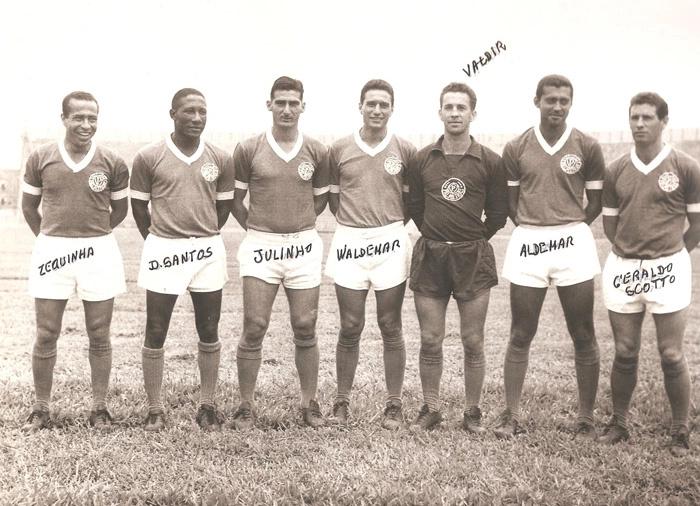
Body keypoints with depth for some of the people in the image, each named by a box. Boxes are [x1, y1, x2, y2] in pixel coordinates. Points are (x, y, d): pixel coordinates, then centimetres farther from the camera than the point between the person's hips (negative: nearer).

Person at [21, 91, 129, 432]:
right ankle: (41, 410, 16)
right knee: (46, 336, 4)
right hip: (51, 250, 1)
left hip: (98, 253, 0)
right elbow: (29, 205, 12)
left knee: (99, 336, 5)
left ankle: (100, 408, 16)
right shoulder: (40, 158, 0)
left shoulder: (112, 163, -2)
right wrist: (51, 238, 12)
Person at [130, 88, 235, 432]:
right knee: (155, 333, 1)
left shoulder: (220, 159, 3)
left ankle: (207, 407, 19)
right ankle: (155, 410, 12)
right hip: (162, 249, -2)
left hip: (208, 251, 2)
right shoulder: (148, 157, -4)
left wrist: (203, 237, 13)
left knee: (209, 333, 7)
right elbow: (139, 207, 4)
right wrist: (159, 241, 8)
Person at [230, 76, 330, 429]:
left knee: (305, 330, 5)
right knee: (254, 328, -2)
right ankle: (246, 406, 9)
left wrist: (297, 226, 11)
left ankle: (309, 404, 17)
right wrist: (256, 228, 5)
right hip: (260, 245, -1)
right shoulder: (248, 150, 0)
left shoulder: (316, 152, 5)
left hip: (304, 247, 2)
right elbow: (235, 200, 8)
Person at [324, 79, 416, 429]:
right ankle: (342, 401, 17)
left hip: (390, 242, 0)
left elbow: (413, 199, 11)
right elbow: (332, 199, 13)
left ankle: (394, 405, 13)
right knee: (350, 328, 5)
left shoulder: (405, 151, 3)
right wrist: (354, 219, 4)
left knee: (390, 328, 4)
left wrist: (389, 222, 3)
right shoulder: (339, 149, 5)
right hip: (349, 242, 1)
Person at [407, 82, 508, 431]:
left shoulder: (489, 162, 0)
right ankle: (430, 409, 18)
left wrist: (472, 241, 6)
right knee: (430, 340, 5)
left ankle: (472, 413, 16)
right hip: (430, 257, 2)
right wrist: (434, 236, 10)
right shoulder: (422, 159, 5)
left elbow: (498, 214, 6)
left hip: (473, 258, -1)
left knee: (473, 342, 3)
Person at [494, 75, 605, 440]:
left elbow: (595, 202, 6)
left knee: (583, 337, 3)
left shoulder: (587, 147, 1)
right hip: (527, 244, 1)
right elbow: (511, 203, 10)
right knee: (520, 336, 5)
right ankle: (511, 414, 15)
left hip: (572, 243, -1)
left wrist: (569, 228, -1)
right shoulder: (516, 149, 4)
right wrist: (533, 229, 0)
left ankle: (586, 419, 13)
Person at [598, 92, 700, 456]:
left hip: (668, 269, -3)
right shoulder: (615, 171, 6)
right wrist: (630, 253, 3)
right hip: (622, 268, 3)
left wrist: (669, 256, 3)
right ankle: (618, 423, 22)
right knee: (624, 353, 9)